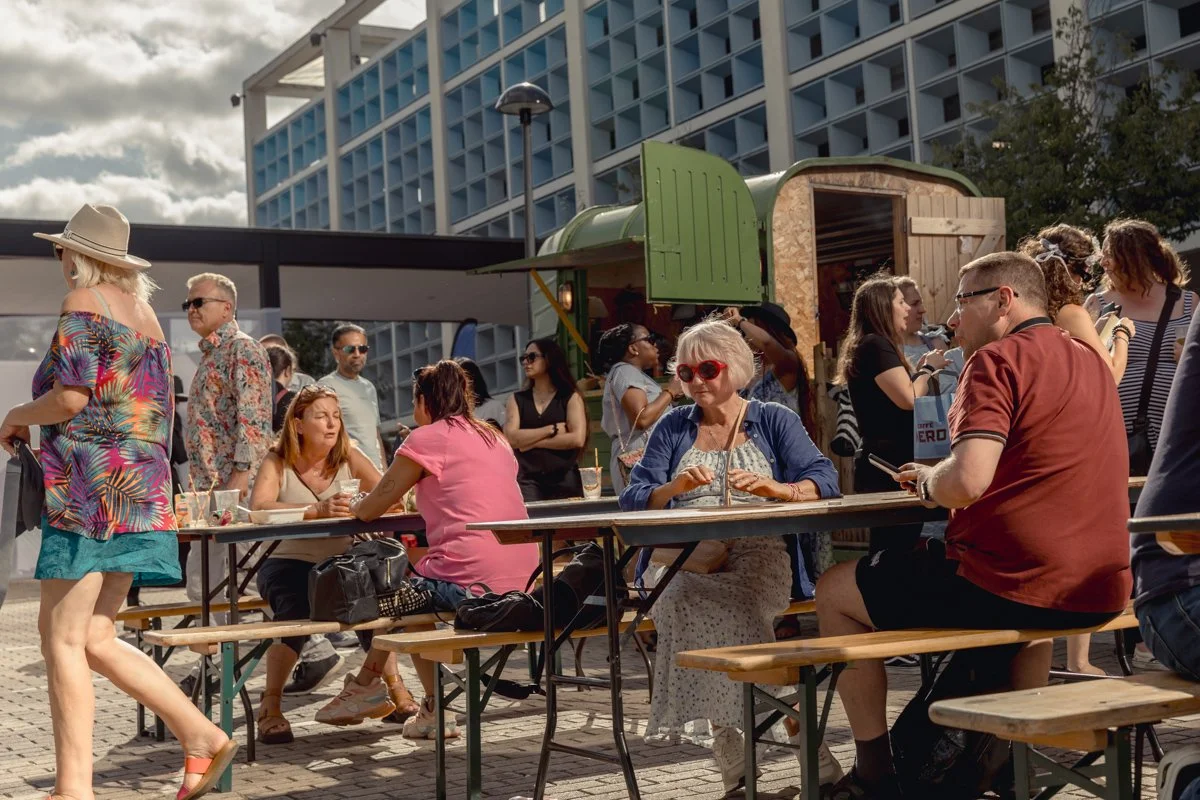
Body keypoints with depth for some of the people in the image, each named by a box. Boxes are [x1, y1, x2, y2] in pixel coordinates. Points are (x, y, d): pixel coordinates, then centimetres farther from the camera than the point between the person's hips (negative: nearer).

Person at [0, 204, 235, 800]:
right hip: (141, 486, 9)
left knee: (62, 637, -6)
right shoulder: (144, 311, 21)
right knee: (93, 638, 11)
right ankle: (201, 737, 7)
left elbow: (70, 397, -14)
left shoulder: (84, 302, -4)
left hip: (89, 488, -9)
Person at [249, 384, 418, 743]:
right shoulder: (278, 462, -4)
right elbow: (258, 508, -24)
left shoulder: (349, 457, 4)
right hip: (288, 563, -3)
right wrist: (317, 510, -39)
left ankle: (391, 684, -3)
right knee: (297, 609, -32)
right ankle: (271, 706, -18)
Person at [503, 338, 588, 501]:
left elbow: (577, 439, -7)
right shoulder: (517, 399, 14)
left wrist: (532, 441, -4)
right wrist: (552, 429, -6)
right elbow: (511, 438, -1)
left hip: (564, 479, -1)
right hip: (527, 480, 1)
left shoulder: (571, 398, 7)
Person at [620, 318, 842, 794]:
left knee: (718, 611, -36)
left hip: (757, 560, -1)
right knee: (688, 601, -35)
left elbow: (824, 480, -1)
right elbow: (632, 499, 9)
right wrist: (674, 488, -11)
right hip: (684, 561, 2)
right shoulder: (672, 428, 21)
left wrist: (778, 488, -21)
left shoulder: (775, 421, 15)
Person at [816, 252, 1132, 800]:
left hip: (1011, 585, -8)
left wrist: (926, 483, -1)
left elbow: (967, 482, -24)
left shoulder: (997, 359, -11)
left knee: (833, 593, 10)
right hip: (1101, 593, 8)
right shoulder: (1090, 362, 15)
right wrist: (939, 479, 17)